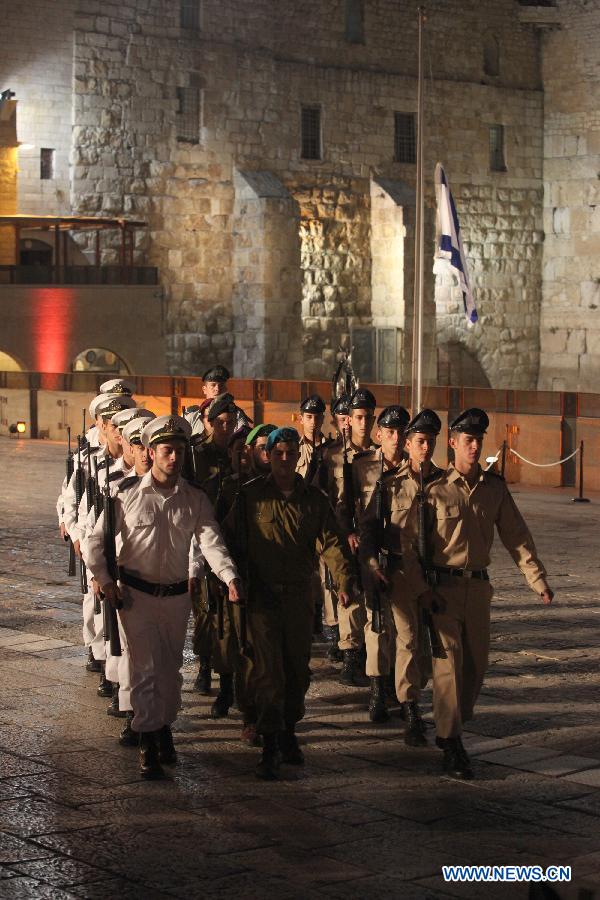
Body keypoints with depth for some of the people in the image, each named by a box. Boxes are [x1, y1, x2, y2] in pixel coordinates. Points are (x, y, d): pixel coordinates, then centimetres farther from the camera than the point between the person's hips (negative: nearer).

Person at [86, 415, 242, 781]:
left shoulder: (195, 499, -3)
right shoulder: (128, 494, -7)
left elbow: (211, 541, -15)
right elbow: (97, 539, 0)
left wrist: (230, 577, -31)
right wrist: (105, 580, -9)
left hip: (177, 596, 3)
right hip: (137, 593, -3)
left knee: (171, 668, 14)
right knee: (146, 668, -6)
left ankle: (165, 727, 34)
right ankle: (148, 744, 0)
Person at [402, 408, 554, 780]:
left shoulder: (495, 487, 5)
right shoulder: (435, 488, -8)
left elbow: (517, 536, 8)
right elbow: (408, 542, -7)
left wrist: (538, 579, 1)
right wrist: (422, 589, -12)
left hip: (479, 585, 5)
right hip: (443, 587, -4)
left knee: (477, 662, 9)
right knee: (449, 662, -7)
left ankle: (453, 728, 27)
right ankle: (451, 745, -3)